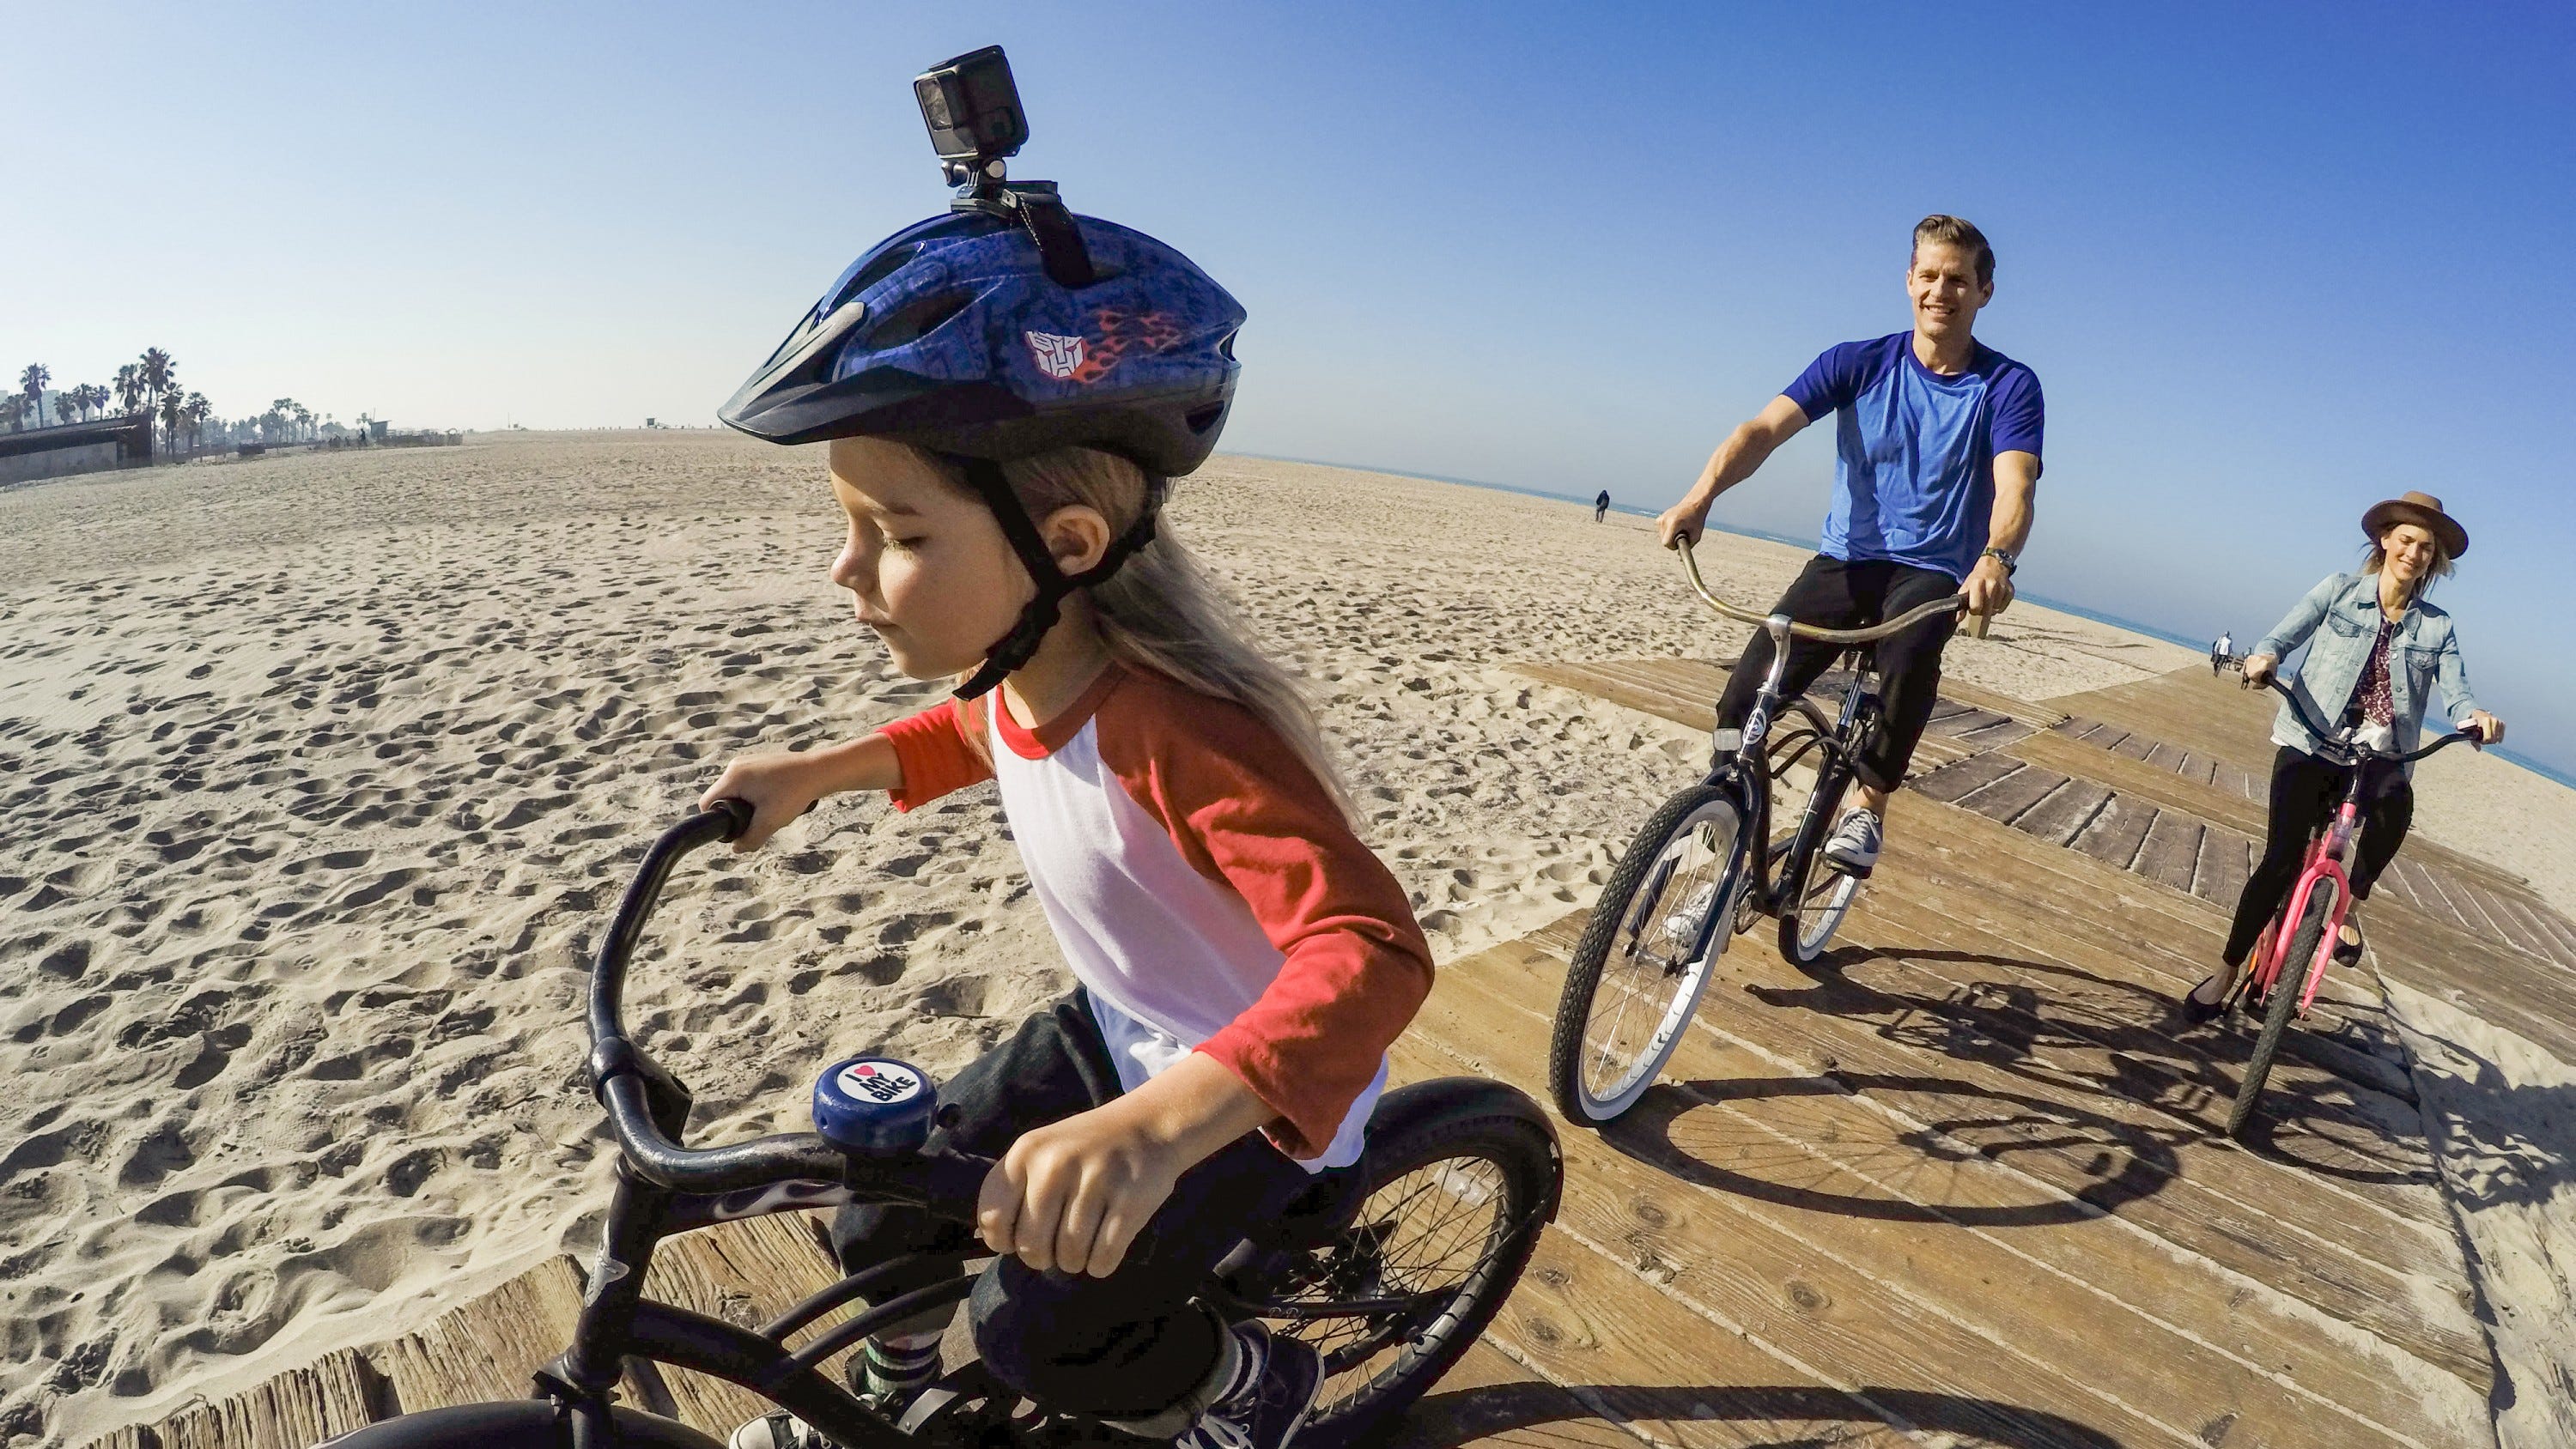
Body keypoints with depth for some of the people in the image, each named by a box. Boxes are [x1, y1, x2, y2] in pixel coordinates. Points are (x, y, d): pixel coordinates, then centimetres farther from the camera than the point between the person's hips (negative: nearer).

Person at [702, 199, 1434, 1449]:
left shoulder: (1179, 733, -39)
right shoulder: (1023, 662, -13)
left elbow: (1370, 951, -47)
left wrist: (1153, 1127, -60)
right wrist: (817, 770, 0)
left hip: (1261, 1082, -7)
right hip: (1120, 1027, 7)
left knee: (1038, 1331, -11)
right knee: (881, 1231, 9)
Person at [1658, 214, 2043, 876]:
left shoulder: (2009, 386, -4)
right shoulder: (1859, 364, 0)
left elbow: (2015, 484, -21)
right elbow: (1764, 429, -14)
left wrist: (1995, 556, -44)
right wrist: (1699, 497, -34)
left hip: (1933, 573, -1)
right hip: (1845, 560, 2)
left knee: (1911, 648, -38)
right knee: (1744, 699, -17)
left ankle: (1866, 808, -20)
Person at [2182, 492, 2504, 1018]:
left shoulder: (2438, 628, 12)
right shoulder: (2340, 591, 7)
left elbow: (2455, 693, 1)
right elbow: (2283, 634, -4)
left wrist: (2475, 715, -23)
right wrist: (2265, 656, -28)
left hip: (2380, 756, 2)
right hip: (2311, 744, -1)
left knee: (2396, 802, -36)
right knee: (2282, 861, -11)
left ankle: (2350, 903, -11)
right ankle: (2225, 971, 4)